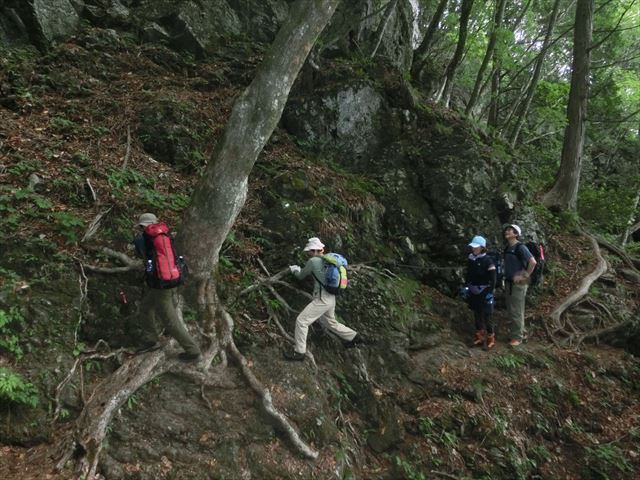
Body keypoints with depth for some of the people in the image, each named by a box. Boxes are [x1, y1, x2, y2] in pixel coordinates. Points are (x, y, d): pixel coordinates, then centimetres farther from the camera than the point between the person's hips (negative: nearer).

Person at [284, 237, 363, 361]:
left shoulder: (313, 261, -14)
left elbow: (301, 276, 1)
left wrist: (294, 269, 23)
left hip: (322, 300, -8)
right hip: (330, 298, 9)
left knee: (301, 321, -2)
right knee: (330, 322, 29)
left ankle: (299, 352, 5)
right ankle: (354, 337, 36)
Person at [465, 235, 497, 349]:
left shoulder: (487, 260, -14)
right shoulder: (470, 259, 4)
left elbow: (493, 279, -14)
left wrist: (490, 292, -17)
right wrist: (467, 288, 12)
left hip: (484, 292, -6)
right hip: (474, 292, 6)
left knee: (487, 317, 1)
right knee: (477, 315, 14)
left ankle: (491, 340, 14)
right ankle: (479, 338, 27)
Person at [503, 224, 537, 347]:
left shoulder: (520, 247, -14)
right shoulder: (508, 248, 11)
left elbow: (533, 262, -20)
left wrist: (526, 276, -15)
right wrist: (506, 277, 12)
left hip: (518, 284, -8)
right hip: (509, 282, 8)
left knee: (516, 311, -2)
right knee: (510, 311, 14)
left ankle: (517, 337, 8)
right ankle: (521, 332, 28)